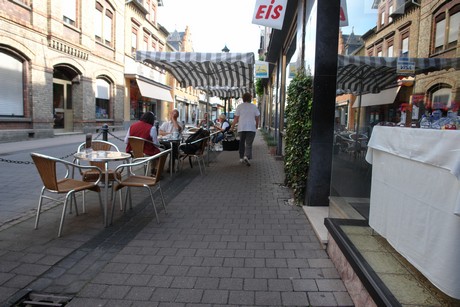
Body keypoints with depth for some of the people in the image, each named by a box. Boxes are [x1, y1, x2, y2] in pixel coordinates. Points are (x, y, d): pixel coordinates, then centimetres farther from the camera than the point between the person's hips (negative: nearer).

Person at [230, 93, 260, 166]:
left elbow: (236, 118, -1)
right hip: (251, 128, -1)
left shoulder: (239, 106, 2)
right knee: (249, 144, -1)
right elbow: (257, 118, 8)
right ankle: (247, 157, -22)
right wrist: (256, 126, 22)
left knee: (241, 143, 13)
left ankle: (241, 158, 18)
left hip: (241, 128, 1)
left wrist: (232, 127, 7)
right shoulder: (254, 106, 5)